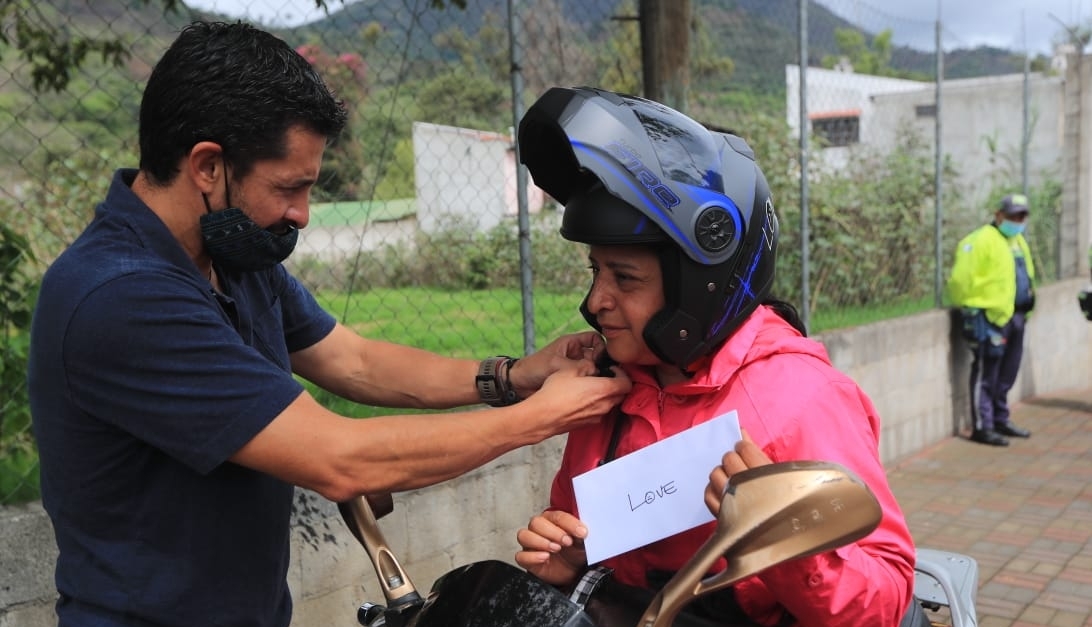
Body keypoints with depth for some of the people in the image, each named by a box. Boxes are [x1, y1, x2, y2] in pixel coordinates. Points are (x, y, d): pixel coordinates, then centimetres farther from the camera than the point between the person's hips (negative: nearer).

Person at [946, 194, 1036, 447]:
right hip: (989, 318, -9)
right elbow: (961, 279, -16)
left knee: (1006, 375, 16)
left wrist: (1027, 306, 17)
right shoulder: (982, 240, -12)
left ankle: (1001, 420, 27)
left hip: (1014, 318, 9)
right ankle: (982, 427, 1)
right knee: (986, 374, -4)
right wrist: (970, 307, -12)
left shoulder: (1018, 241, 18)